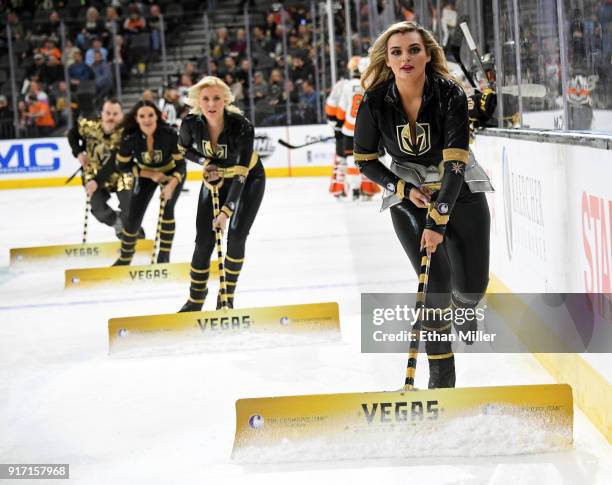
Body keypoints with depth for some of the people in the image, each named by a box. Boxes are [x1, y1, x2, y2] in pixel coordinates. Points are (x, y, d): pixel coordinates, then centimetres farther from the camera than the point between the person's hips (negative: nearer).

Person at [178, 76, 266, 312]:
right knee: (204, 240, -3)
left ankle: (227, 297, 4)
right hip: (216, 178, 3)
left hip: (249, 179, -3)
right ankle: (196, 298, 17)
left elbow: (240, 174, -35)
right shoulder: (191, 123, -24)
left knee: (236, 237, -15)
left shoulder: (242, 126, -34)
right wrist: (207, 162, -18)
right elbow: (184, 149, 0)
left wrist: (226, 211, -41)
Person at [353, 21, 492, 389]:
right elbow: (365, 160, -2)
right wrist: (404, 189, -14)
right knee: (436, 283, -15)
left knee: (473, 286, 1)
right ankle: (441, 368, 0)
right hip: (410, 196, 0)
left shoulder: (450, 95, -22)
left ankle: (463, 306, 41)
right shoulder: (376, 103, -16)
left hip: (461, 193, 0)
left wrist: (437, 222, -29)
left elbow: (454, 163, -25)